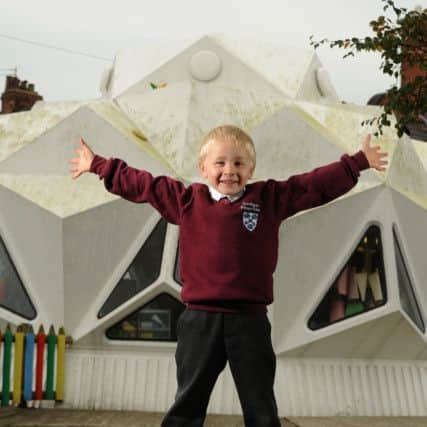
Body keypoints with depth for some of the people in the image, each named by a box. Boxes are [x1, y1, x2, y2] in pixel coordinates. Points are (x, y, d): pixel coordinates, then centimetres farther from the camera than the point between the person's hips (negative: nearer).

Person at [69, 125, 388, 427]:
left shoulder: (271, 198, 5)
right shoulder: (186, 199, 6)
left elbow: (318, 184, 8)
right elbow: (140, 184, 13)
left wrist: (358, 162, 5)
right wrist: (98, 165, 17)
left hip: (250, 319, 0)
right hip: (200, 318, 0)